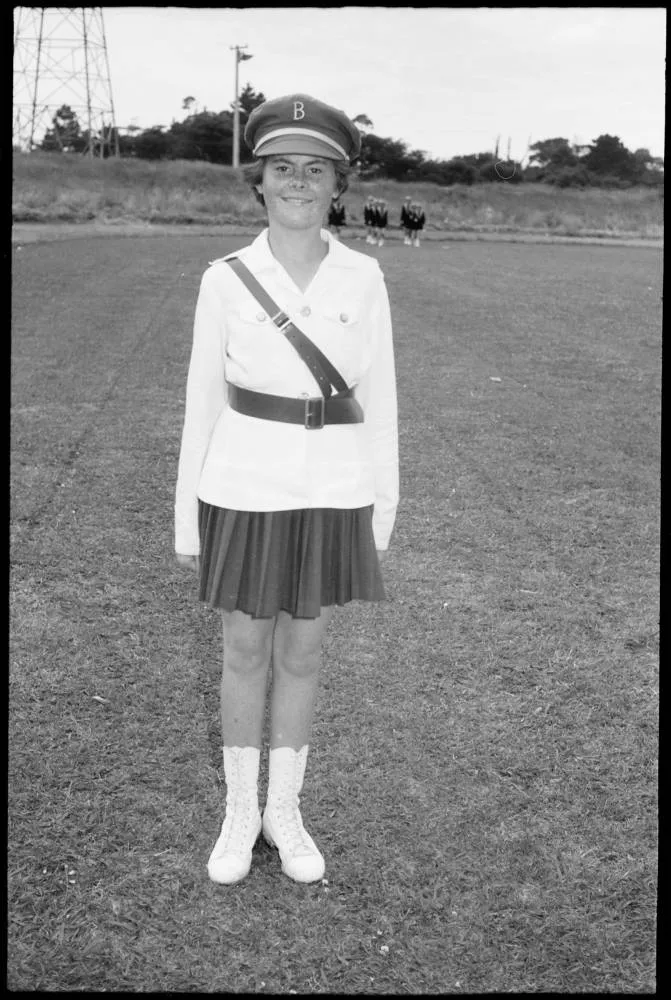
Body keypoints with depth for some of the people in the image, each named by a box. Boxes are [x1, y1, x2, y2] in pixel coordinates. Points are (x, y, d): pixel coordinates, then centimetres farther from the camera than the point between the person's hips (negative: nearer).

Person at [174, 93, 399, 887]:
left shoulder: (363, 279, -3)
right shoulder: (225, 280, -5)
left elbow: (377, 402, 1)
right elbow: (202, 403, 0)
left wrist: (381, 516, 3)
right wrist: (187, 520, 2)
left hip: (330, 496, 1)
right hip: (247, 493, -1)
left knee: (300, 657, 14)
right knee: (245, 656, 12)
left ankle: (285, 811, 34)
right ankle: (240, 812, 33)